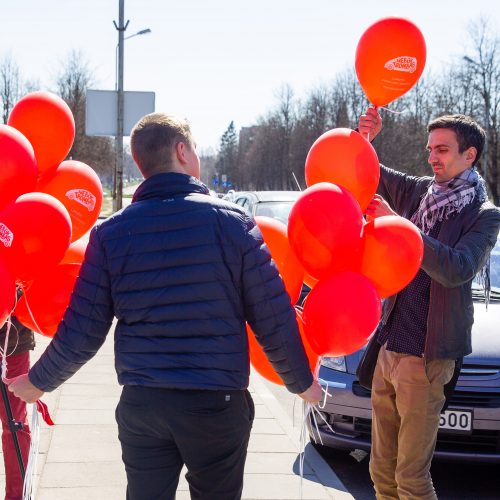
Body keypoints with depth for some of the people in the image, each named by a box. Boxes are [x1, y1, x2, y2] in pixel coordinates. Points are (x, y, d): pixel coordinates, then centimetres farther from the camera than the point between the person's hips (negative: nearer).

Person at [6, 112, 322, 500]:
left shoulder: (110, 232, -2)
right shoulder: (233, 221, -7)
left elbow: (82, 332, -1)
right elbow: (275, 320, -6)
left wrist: (39, 381, 17)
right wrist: (302, 382, 9)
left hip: (141, 405, 2)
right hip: (217, 404, -1)